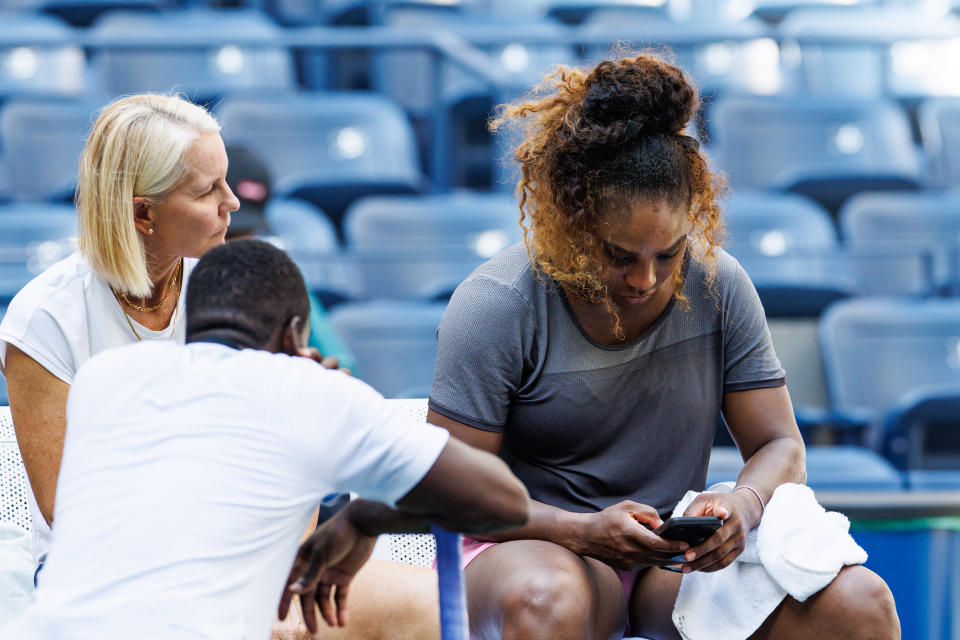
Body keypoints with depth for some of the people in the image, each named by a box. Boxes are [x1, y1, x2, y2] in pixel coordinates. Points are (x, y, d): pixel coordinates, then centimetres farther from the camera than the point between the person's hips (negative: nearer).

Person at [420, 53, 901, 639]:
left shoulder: (719, 288, 2)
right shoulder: (496, 306, -10)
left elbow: (779, 445, 6)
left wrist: (744, 504, -19)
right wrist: (583, 531, -26)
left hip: (678, 560, 3)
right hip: (534, 547, -3)